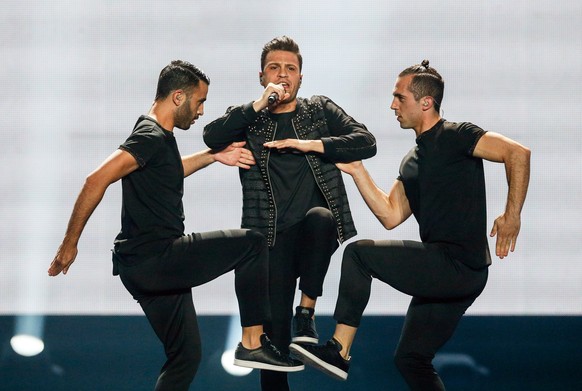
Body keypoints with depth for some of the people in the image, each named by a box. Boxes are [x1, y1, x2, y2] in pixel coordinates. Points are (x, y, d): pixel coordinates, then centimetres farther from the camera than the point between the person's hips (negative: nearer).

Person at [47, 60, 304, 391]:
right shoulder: (150, 137, -14)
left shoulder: (160, 136, 17)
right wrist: (70, 243, -22)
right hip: (153, 260, -10)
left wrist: (213, 156, 29)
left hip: (149, 269, 10)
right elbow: (98, 180, -23)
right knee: (252, 244, -5)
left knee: (186, 356, 13)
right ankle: (252, 344, -5)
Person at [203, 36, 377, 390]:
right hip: (272, 237, 1)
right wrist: (260, 105, -11)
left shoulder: (321, 110, 14)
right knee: (273, 330, -6)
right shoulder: (249, 119, 14)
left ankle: (307, 310, -23)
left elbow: (366, 142, 1)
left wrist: (308, 144, -8)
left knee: (319, 216, -37)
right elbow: (212, 137, -6)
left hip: (317, 229, -1)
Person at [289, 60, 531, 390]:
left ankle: (339, 351, -12)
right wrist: (358, 171, 10)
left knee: (358, 254, -13)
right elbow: (391, 217, 15)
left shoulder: (455, 137, -7)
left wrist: (512, 216, -21)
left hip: (459, 264, -10)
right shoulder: (412, 163, 19)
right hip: (443, 273, 10)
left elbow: (517, 152, -18)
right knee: (411, 358, 13)